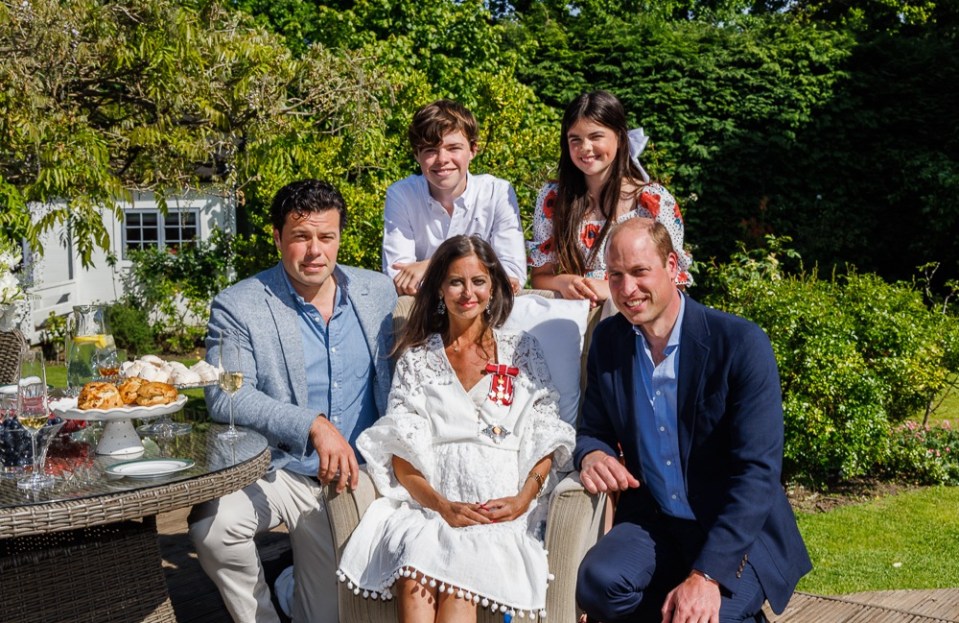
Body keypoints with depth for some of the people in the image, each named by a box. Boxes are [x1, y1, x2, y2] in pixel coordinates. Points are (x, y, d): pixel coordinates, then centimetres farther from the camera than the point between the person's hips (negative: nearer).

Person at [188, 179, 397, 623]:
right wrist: (314, 426, -32)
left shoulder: (378, 292, 4)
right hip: (280, 471, -2)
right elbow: (225, 396, -21)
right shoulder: (237, 307, -9)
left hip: (358, 474, 3)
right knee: (212, 523, -29)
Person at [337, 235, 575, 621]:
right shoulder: (416, 358, 17)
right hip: (428, 500, 1)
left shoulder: (522, 351, 16)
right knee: (415, 579, -33)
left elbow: (545, 438, 10)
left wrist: (523, 499, -9)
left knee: (460, 579, -33)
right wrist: (443, 506, -10)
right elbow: (402, 455, 8)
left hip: (500, 508, 0)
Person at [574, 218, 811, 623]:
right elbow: (594, 430, 10)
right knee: (598, 585, -26)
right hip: (651, 520, 3)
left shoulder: (741, 343, -16)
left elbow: (758, 471, -19)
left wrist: (706, 576, -27)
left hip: (739, 531, -3)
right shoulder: (608, 339, 0)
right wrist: (592, 455, -17)